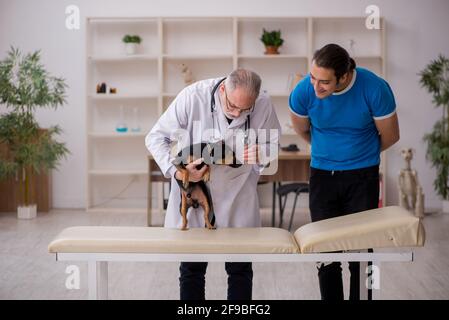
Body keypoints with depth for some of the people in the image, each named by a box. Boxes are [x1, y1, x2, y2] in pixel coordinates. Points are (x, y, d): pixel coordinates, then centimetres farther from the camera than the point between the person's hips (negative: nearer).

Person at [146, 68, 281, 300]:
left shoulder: (263, 105, -15)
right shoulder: (192, 97, -20)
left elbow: (273, 146, 1)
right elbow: (156, 137, -11)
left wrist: (261, 157, -23)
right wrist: (175, 170, -25)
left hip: (238, 198, 1)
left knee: (240, 269, 8)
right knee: (192, 268, 8)